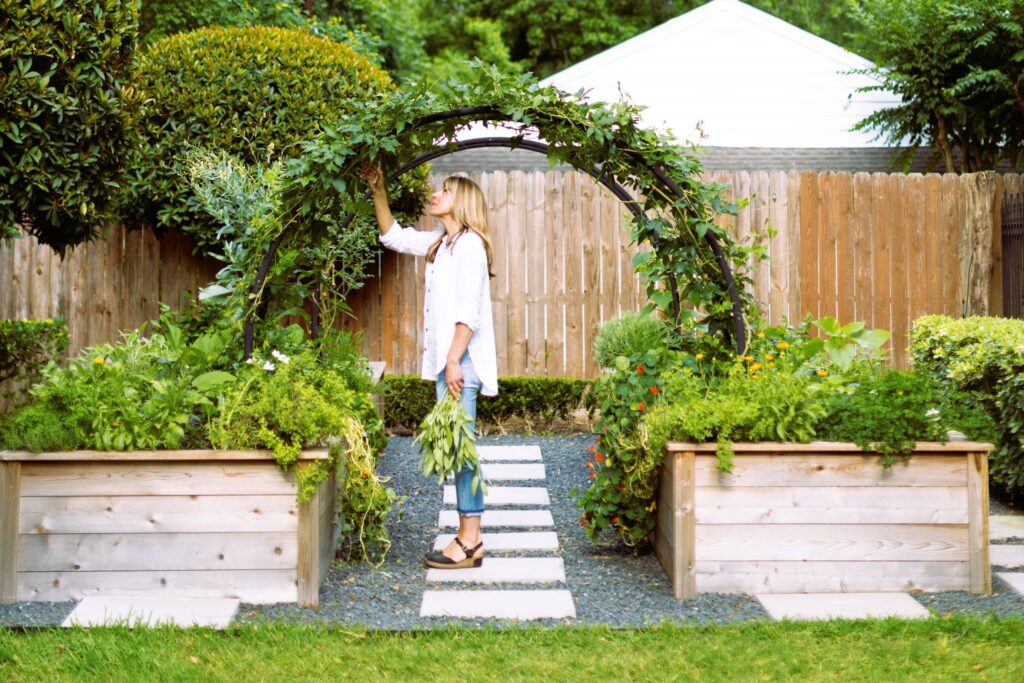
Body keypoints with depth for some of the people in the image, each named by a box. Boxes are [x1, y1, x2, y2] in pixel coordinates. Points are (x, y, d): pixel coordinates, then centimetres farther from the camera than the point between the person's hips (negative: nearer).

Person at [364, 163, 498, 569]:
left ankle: (471, 540, -8)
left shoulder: (469, 244, -10)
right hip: (446, 358, 10)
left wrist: (454, 360, -22)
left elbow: (469, 311, -17)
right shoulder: (441, 243, 18)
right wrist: (378, 191, 22)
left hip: (462, 359, -10)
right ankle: (468, 535, 12)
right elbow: (392, 236, 30)